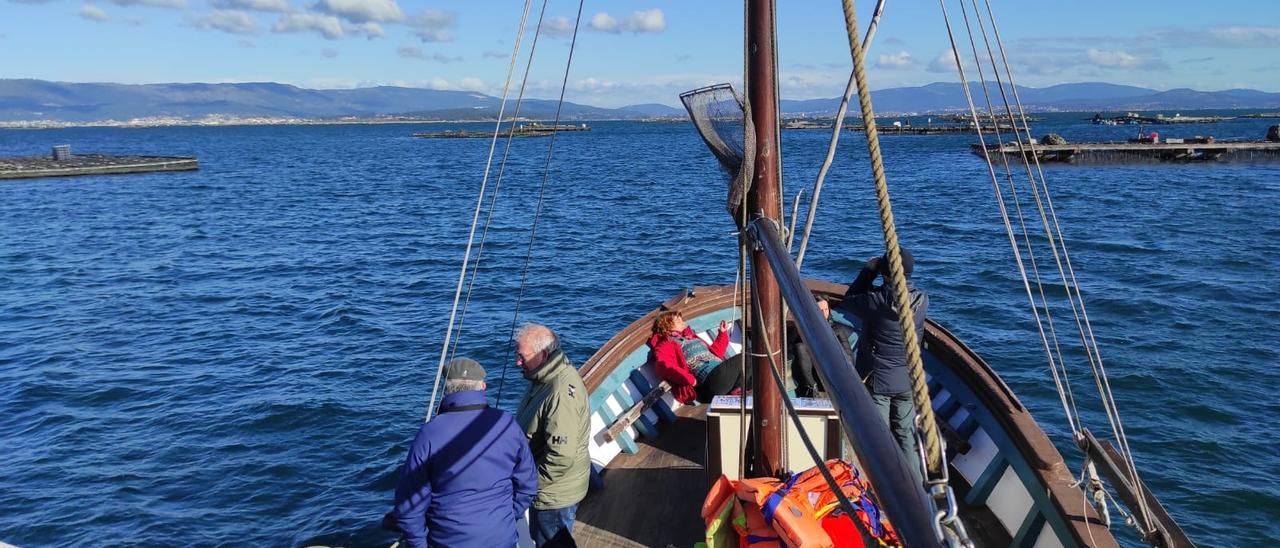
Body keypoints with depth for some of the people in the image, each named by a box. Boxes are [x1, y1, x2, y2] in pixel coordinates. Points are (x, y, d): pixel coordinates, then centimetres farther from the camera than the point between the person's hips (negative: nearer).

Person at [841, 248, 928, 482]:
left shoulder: (877, 301, -22)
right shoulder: (922, 301, -9)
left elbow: (848, 301, -5)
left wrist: (868, 271, -1)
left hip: (878, 379, -4)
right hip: (908, 381, 4)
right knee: (906, 435, 18)